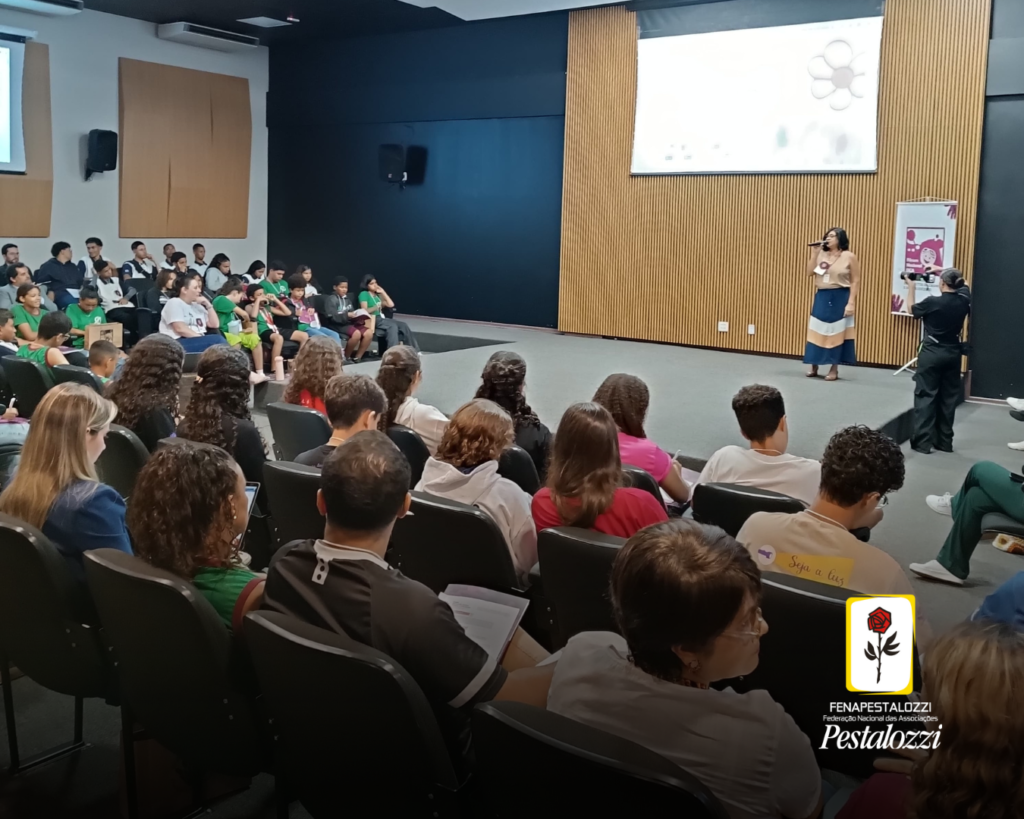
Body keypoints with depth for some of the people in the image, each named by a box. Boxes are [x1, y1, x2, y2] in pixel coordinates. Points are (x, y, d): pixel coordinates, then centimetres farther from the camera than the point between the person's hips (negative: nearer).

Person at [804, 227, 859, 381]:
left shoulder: (849, 257, -4)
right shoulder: (821, 255, 7)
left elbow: (855, 281, -6)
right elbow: (809, 272, 0)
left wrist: (851, 303, -14)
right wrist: (814, 253, -6)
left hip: (840, 298, -4)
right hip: (821, 298, 4)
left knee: (836, 333, 2)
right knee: (817, 332, 6)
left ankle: (834, 369, 10)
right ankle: (813, 367, 17)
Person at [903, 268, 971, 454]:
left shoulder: (932, 302, -16)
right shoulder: (963, 300, -2)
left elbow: (912, 309, 4)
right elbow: (962, 284, 21)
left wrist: (911, 288, 16)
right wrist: (942, 271, 27)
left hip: (931, 354, -5)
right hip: (953, 354, 5)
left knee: (925, 396, 0)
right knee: (948, 397, 11)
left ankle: (923, 442, -3)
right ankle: (945, 442, 17)